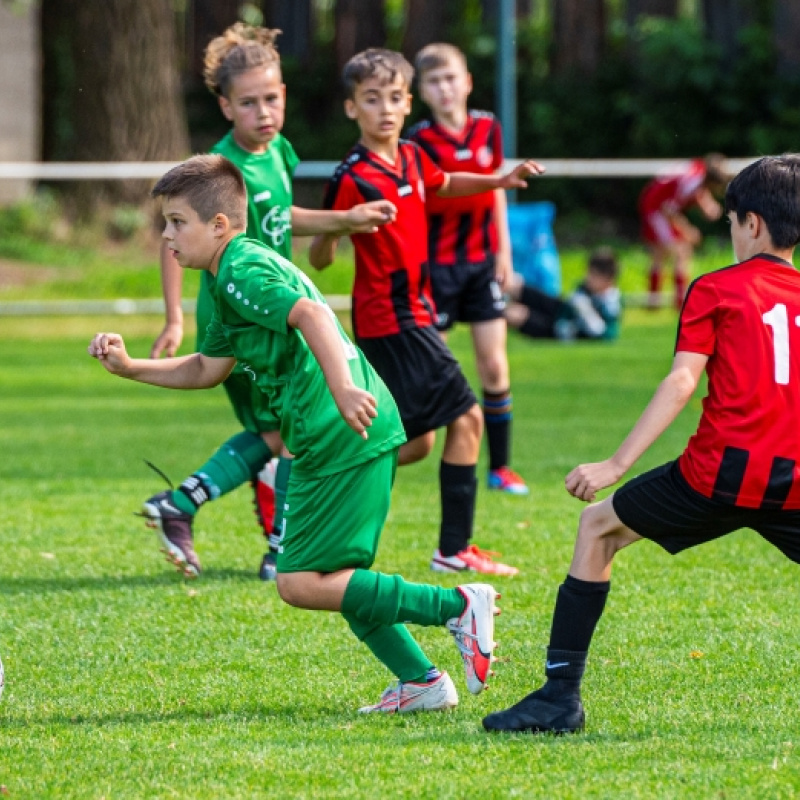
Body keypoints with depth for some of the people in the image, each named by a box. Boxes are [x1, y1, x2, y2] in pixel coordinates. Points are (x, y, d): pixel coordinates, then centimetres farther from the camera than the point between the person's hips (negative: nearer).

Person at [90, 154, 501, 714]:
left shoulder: (243, 273, -12)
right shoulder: (233, 280, 21)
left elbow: (310, 314, -29)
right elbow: (207, 369, 31)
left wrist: (342, 386, -42)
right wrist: (129, 367, 23)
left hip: (344, 438, -11)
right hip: (350, 441, 11)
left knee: (301, 583, -10)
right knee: (336, 578, 18)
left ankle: (456, 605, -11)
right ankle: (422, 683, 18)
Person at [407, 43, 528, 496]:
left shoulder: (488, 128, 2)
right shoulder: (419, 141, -11)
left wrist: (504, 251, 10)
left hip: (482, 261, 4)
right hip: (437, 263, -4)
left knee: (495, 365, 3)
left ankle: (501, 466, 12)